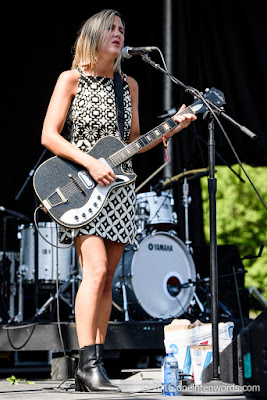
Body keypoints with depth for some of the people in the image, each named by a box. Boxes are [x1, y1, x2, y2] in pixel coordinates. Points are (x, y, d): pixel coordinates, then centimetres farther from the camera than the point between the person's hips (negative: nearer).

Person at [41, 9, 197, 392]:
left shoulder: (129, 85, 14)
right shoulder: (71, 79, -1)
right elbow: (49, 136, -7)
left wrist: (171, 129, 2)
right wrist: (90, 162, -18)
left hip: (118, 187, 5)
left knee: (107, 279, 3)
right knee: (96, 269, -20)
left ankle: (91, 368, 7)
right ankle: (89, 364, -20)